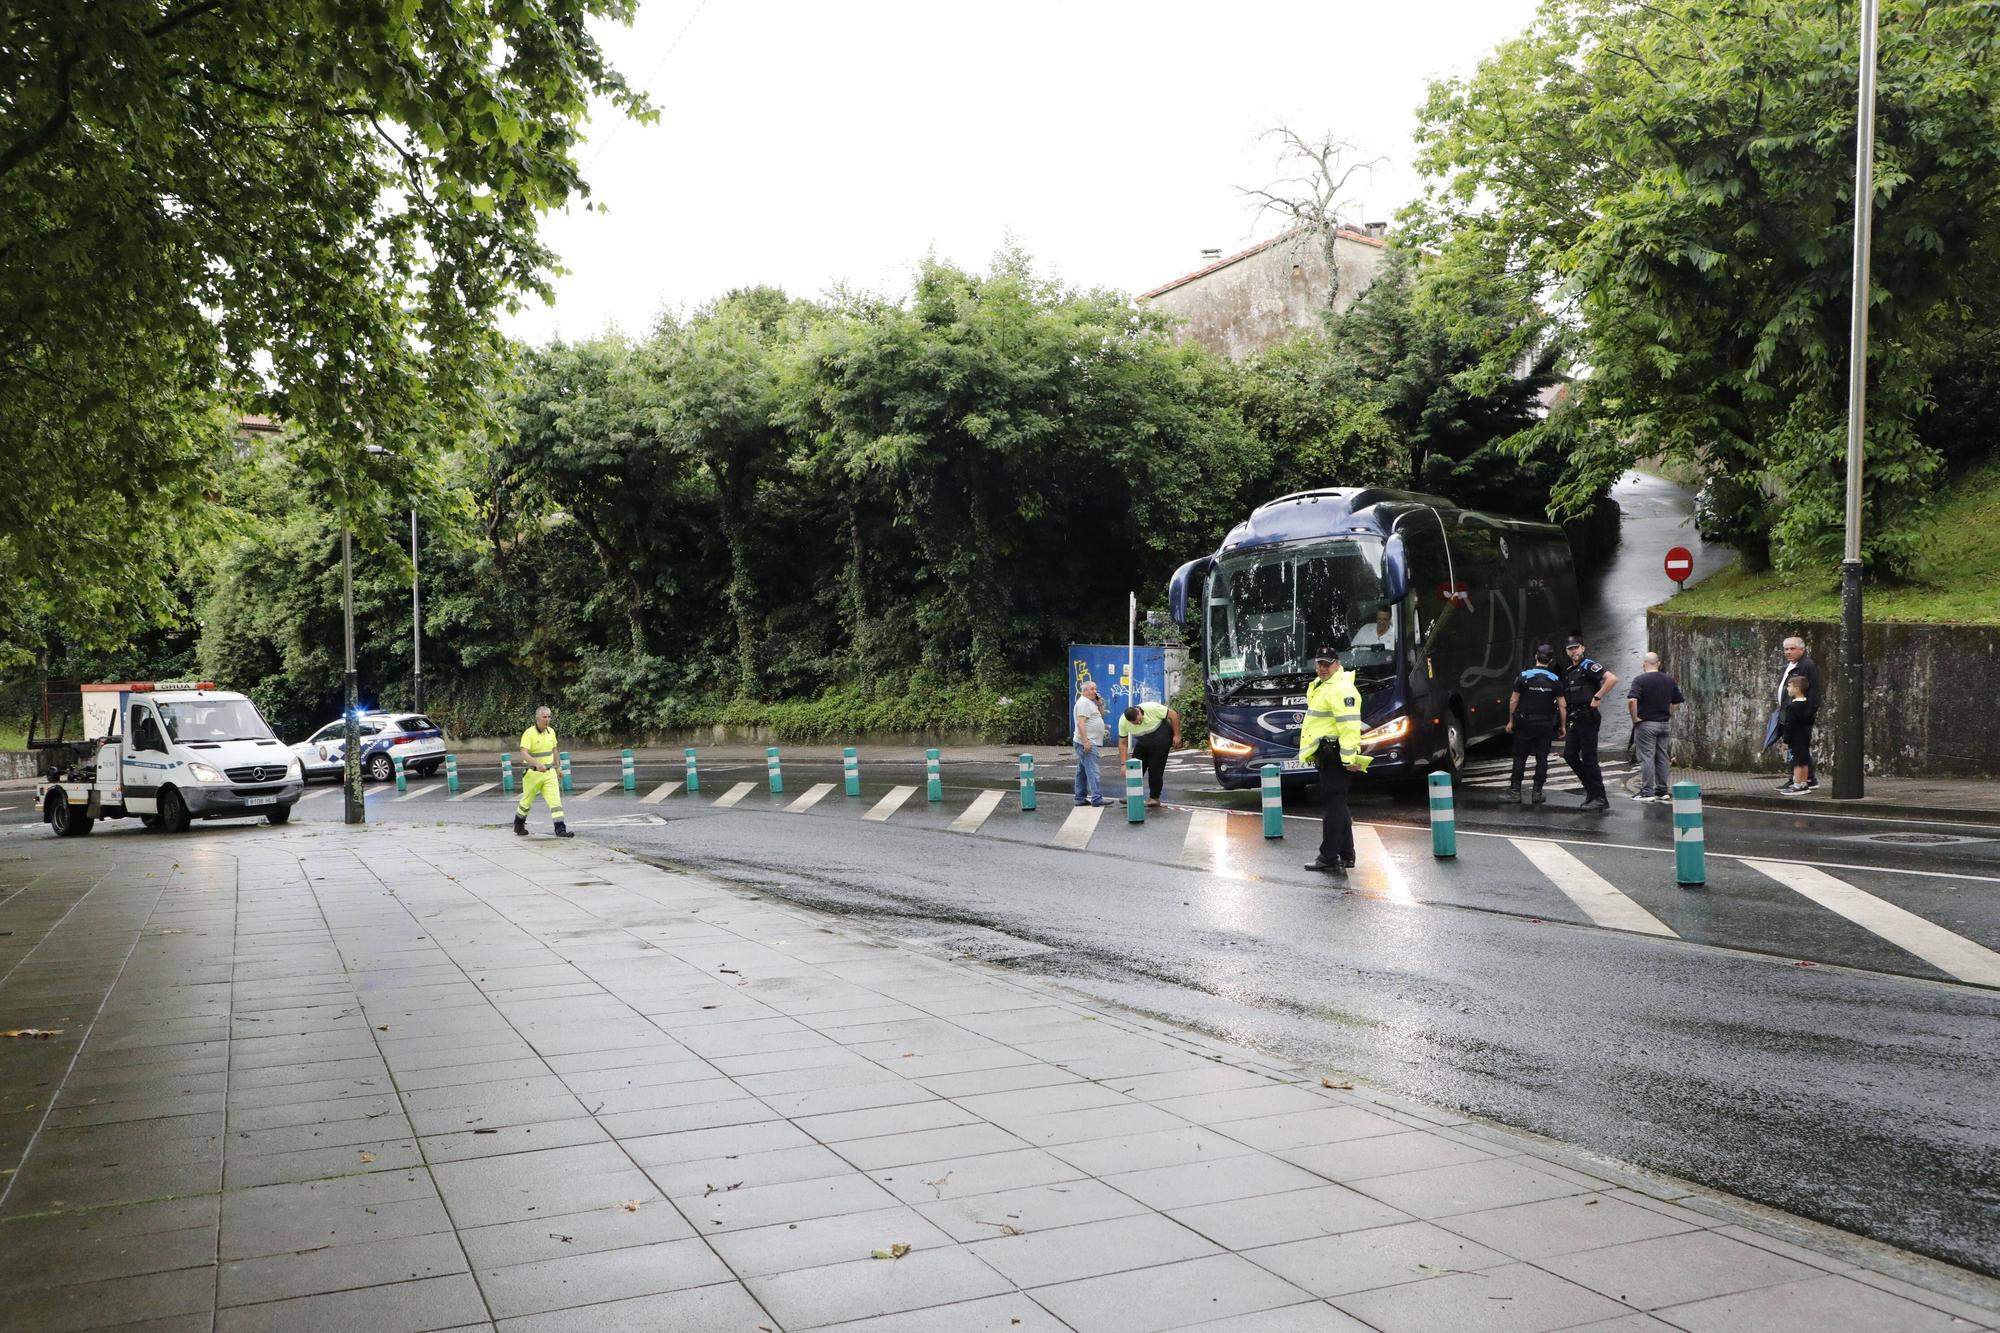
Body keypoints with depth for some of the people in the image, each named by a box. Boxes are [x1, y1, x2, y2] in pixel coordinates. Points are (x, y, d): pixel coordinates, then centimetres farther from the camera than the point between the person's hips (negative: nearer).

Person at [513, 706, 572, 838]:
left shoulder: (551, 732, 4)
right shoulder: (529, 733, -15)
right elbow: (524, 753, -25)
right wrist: (537, 764, -40)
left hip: (549, 772, 4)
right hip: (533, 773, -4)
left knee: (555, 800, -8)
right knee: (527, 801, 12)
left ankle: (560, 829, -11)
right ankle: (518, 825, 35)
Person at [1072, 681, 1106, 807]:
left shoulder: (1091, 702, 18)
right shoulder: (1084, 702, -12)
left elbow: (1102, 715, 23)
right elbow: (1080, 723, -21)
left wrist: (1098, 703, 7)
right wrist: (1086, 741, -25)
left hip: (1088, 743, 11)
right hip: (1087, 743, -11)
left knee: (1082, 772, 11)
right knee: (1092, 771, -14)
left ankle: (1080, 798, 15)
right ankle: (1096, 799, -18)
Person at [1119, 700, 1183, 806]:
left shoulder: (1152, 708, -31)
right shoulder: (1123, 722, -20)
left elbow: (1173, 715, -20)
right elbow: (1123, 743, -12)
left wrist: (1177, 735, -17)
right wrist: (1123, 763, -17)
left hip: (1161, 741, -4)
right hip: (1142, 743, 4)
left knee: (1155, 770, -8)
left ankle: (1154, 797, 4)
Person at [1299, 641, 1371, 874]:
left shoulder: (1341, 689, -16)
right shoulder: (1322, 686, 18)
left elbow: (1349, 726, -23)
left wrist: (1349, 758, -27)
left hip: (1334, 755, -11)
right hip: (1326, 754, 11)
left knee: (1333, 805, -6)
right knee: (1337, 805, 16)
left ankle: (1329, 858, -3)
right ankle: (1346, 855, 24)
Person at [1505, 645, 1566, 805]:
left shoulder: (1523, 676, -5)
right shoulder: (1555, 680, -2)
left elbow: (1513, 700, -3)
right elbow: (1561, 705, -2)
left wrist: (1511, 720, 7)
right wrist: (1562, 726, 8)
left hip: (1525, 723, -1)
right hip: (1546, 724, 1)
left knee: (1520, 757, 7)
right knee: (1542, 758, 7)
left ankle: (1515, 790, 5)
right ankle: (1537, 792, 7)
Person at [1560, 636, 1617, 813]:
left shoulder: (1588, 666, -8)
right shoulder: (1568, 672, 18)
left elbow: (1612, 678, -24)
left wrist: (1597, 697, -20)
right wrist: (1564, 725, 17)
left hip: (1587, 717, -9)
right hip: (1575, 719, 9)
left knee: (1588, 758, -7)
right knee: (1569, 754, 8)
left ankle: (1600, 799, -2)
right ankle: (1591, 787, 20)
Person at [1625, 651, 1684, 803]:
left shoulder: (1640, 679, -11)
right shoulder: (1670, 680, 8)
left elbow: (1631, 701, -24)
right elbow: (1676, 704, 11)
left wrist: (1635, 718, -13)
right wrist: (1667, 715, 17)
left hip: (1646, 724, -5)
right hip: (1665, 724, 6)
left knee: (1647, 757, -4)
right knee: (1662, 757, 12)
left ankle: (1647, 792, -4)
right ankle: (1663, 791, 15)